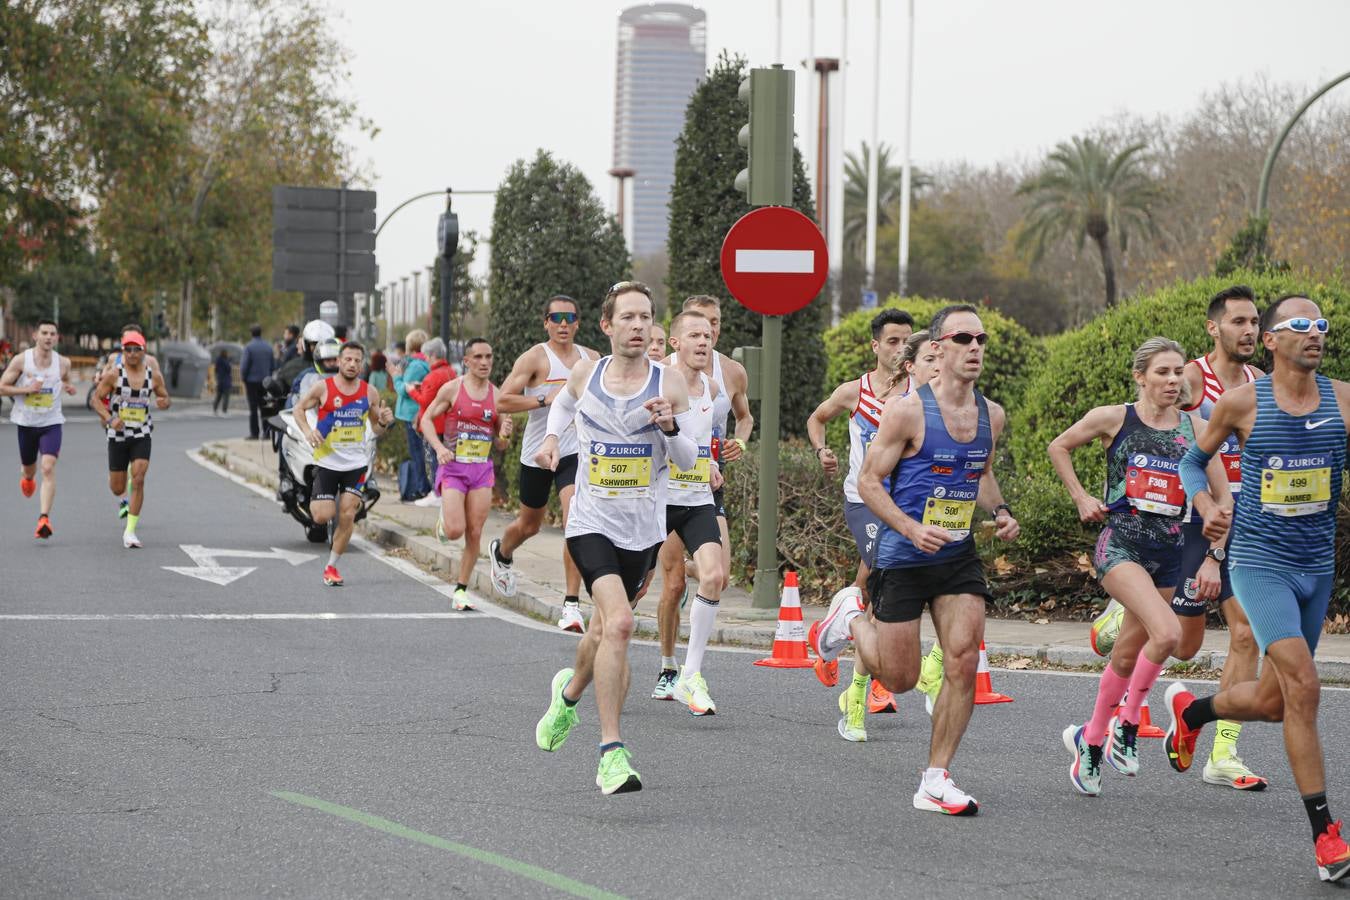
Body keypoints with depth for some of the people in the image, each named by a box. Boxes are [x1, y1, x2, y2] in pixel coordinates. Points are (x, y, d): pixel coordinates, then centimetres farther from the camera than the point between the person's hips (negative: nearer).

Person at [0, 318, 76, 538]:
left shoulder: (63, 363, -2)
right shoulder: (21, 360, -9)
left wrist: (68, 387, -2)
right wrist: (27, 389, -19)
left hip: (51, 423, -1)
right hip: (26, 422, 1)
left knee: (48, 468, -19)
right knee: (28, 469, 18)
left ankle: (44, 519, -24)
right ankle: (26, 477, 58)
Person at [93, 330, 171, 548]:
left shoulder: (154, 376, -1)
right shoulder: (114, 375, -9)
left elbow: (165, 398, 12)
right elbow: (96, 398, -5)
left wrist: (164, 402, -13)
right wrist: (109, 419, -21)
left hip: (142, 436, 1)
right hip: (117, 435, -1)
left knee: (138, 481, -15)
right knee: (117, 489, 5)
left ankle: (130, 531, -9)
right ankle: (125, 502, 45)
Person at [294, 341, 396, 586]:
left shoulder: (370, 393, -1)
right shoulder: (323, 388, -9)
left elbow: (376, 428, 10)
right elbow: (299, 408, 5)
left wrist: (384, 422, -13)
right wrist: (308, 431, -13)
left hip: (356, 464, 2)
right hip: (327, 462, -2)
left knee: (347, 516, -5)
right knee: (322, 517, -6)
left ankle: (332, 566, 10)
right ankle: (316, 501, 32)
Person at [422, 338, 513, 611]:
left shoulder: (497, 396, 5)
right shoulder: (451, 389, -4)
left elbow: (501, 445, 11)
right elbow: (427, 418, 2)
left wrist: (504, 436, -12)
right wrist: (438, 447, -13)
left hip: (482, 468, 3)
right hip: (453, 466, -3)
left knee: (474, 534, 0)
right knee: (455, 531, -14)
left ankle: (461, 590, 11)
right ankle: (443, 519, 23)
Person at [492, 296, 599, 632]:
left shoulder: (591, 358, 7)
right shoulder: (535, 358, -9)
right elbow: (502, 402, -16)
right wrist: (545, 399, -22)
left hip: (575, 452, 2)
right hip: (538, 453, -2)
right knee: (529, 525, 16)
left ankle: (572, 605, -16)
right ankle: (501, 553, 53)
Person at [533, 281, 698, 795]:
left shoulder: (669, 383, -4)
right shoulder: (585, 374, 0)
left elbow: (688, 460, -3)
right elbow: (563, 403, 25)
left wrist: (670, 428, -21)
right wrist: (552, 437, 9)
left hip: (643, 530, 2)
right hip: (592, 523, -2)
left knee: (605, 629, 19)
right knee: (618, 623, -22)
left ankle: (569, 693, 53)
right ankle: (611, 752, -19)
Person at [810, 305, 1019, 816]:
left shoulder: (992, 416, 5)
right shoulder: (907, 411, -14)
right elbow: (868, 480, -10)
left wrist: (999, 512, 2)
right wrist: (912, 528, -24)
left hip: (959, 557, 5)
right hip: (902, 558, -4)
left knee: (964, 661, -10)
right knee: (899, 679, 4)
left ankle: (936, 782, 0)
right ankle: (850, 617, 36)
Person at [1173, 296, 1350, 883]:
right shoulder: (1241, 403, -6)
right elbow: (1193, 460, 8)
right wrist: (1205, 504, -10)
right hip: (1259, 563, -4)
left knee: (1273, 702, 14)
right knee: (1302, 683, -19)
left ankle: (1190, 711, 47)